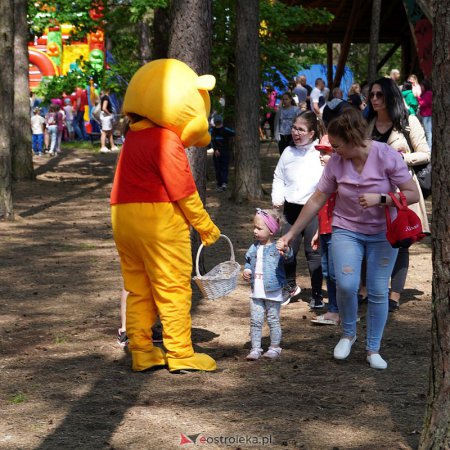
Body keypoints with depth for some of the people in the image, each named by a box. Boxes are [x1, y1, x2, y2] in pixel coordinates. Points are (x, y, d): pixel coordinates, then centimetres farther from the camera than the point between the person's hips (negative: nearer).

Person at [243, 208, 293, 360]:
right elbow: (249, 261, 20)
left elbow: (289, 257, -27)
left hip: (273, 292, -4)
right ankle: (255, 349, 12)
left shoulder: (277, 247, -11)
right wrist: (247, 270, 0)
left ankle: (274, 348, 21)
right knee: (255, 321, 5)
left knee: (273, 321, 8)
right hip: (256, 292, 5)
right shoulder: (254, 248, 6)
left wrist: (286, 252, -50)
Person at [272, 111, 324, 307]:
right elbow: (279, 178, 19)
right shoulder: (288, 152, 9)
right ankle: (290, 286, 31)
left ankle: (317, 294, 13)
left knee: (314, 251, 2)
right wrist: (277, 197, 6)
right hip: (291, 208, 5)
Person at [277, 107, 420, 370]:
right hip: (347, 230, 1)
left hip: (383, 233, -1)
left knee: (379, 291, 0)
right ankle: (348, 334, 9)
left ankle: (374, 349, 16)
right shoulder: (336, 162, -10)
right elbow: (317, 201, -2)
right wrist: (292, 234, 0)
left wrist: (380, 198, -29)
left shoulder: (387, 156, -18)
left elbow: (413, 194, -15)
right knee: (346, 285, -18)